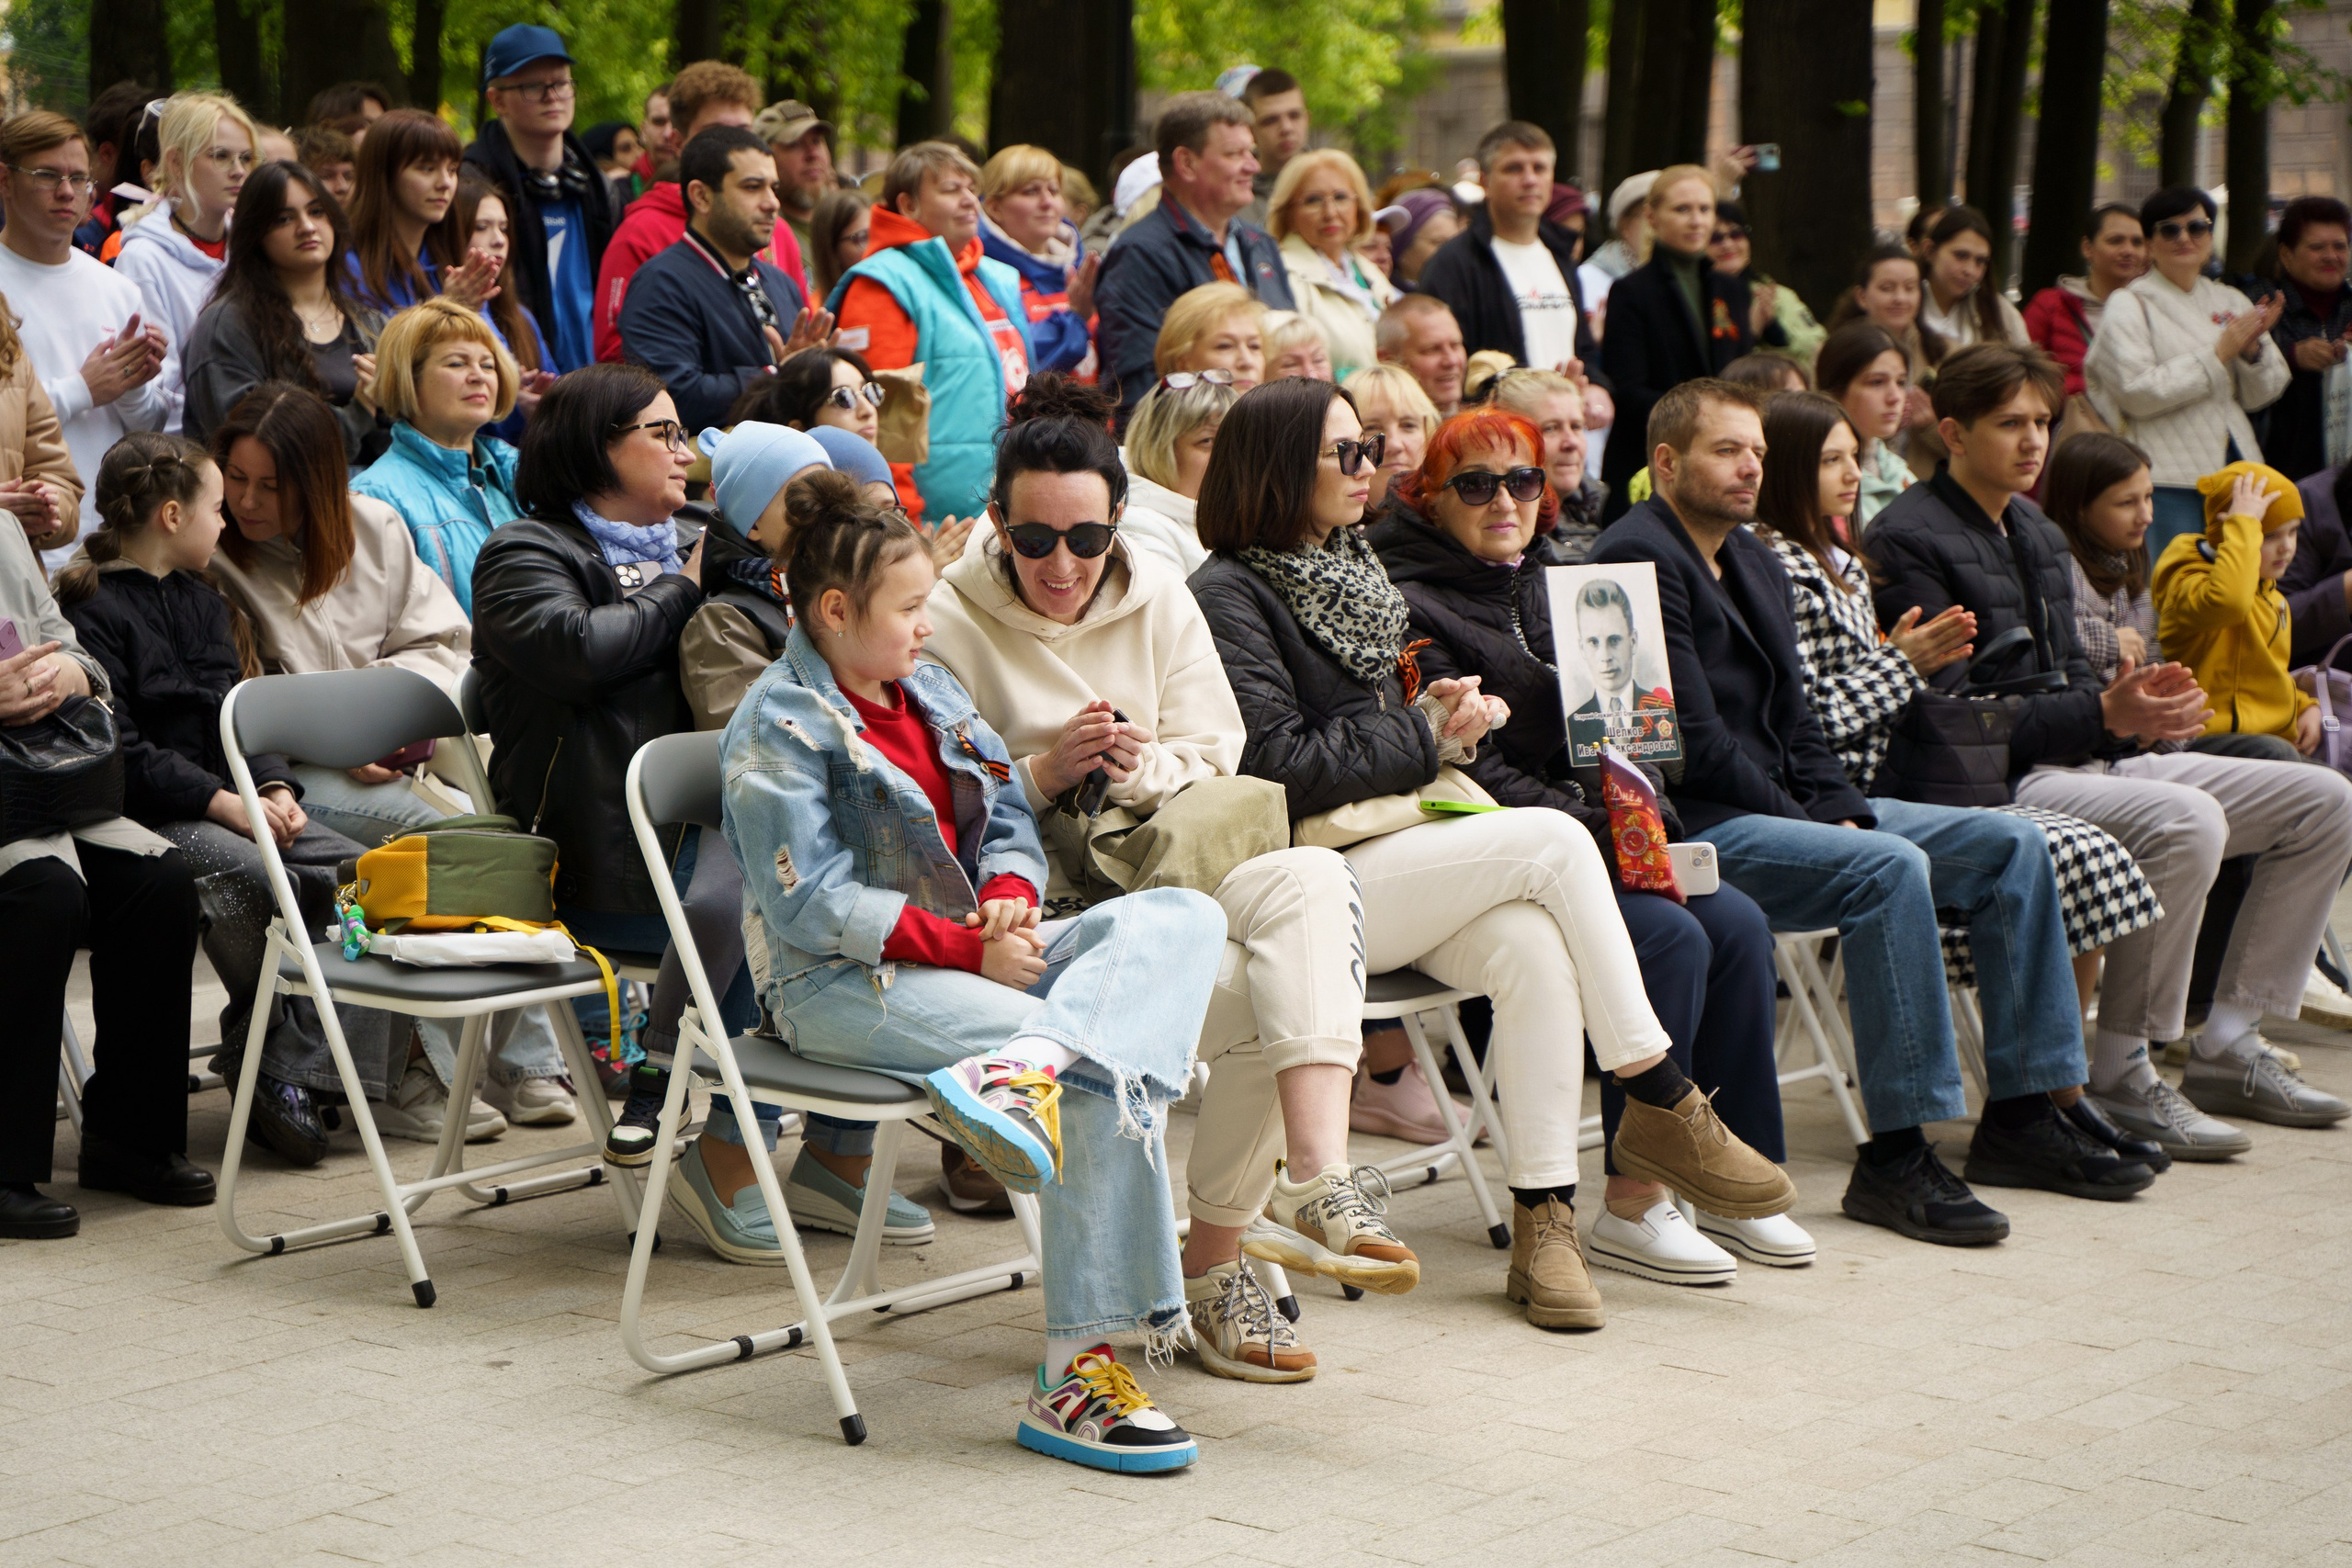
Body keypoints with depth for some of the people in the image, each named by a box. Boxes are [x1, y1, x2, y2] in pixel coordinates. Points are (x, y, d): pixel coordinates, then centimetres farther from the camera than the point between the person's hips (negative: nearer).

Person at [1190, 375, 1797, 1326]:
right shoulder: (1230, 593, -6)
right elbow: (1279, 765, -16)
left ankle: (1544, 1219, -27)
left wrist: (1439, 715, 7)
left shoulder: (1347, 571, 22)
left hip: (1396, 868, 7)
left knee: (1532, 944, -25)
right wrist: (1423, 732, -6)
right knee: (1554, 841, -22)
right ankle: (1661, 1107, -14)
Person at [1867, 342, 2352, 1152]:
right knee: (2185, 820, -36)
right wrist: (2104, 715, -26)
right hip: (1992, 782, -10)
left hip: (2084, 760, 10)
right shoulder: (1907, 541, -10)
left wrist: (2137, 704, -2)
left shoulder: (2038, 535, 21)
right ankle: (2121, 1079, -25)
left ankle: (2228, 1048, 5)